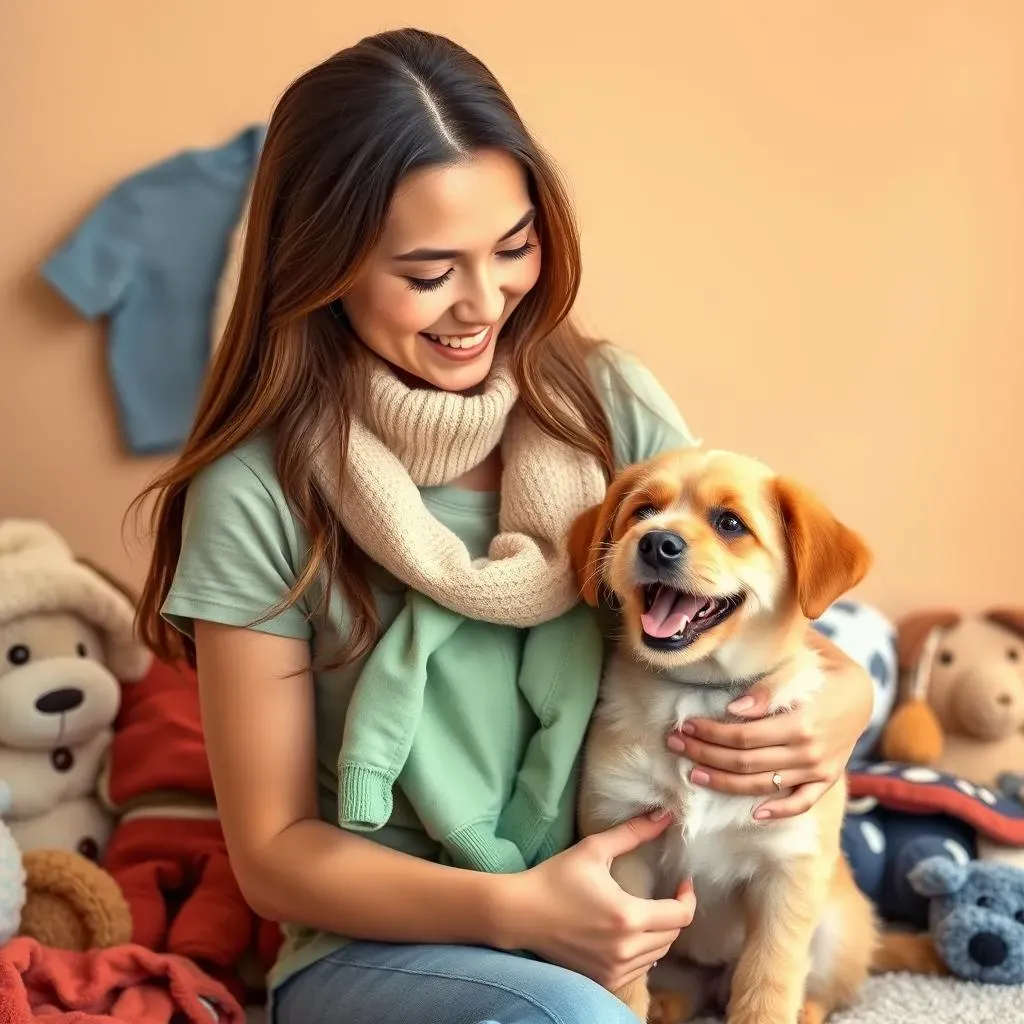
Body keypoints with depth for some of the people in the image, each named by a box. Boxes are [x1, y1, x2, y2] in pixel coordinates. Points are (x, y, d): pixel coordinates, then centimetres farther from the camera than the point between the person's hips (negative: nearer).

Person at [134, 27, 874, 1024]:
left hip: (633, 910, 3)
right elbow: (274, 851, -6)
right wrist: (514, 911, -21)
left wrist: (838, 700, -16)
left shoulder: (608, 403, -3)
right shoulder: (257, 493, -12)